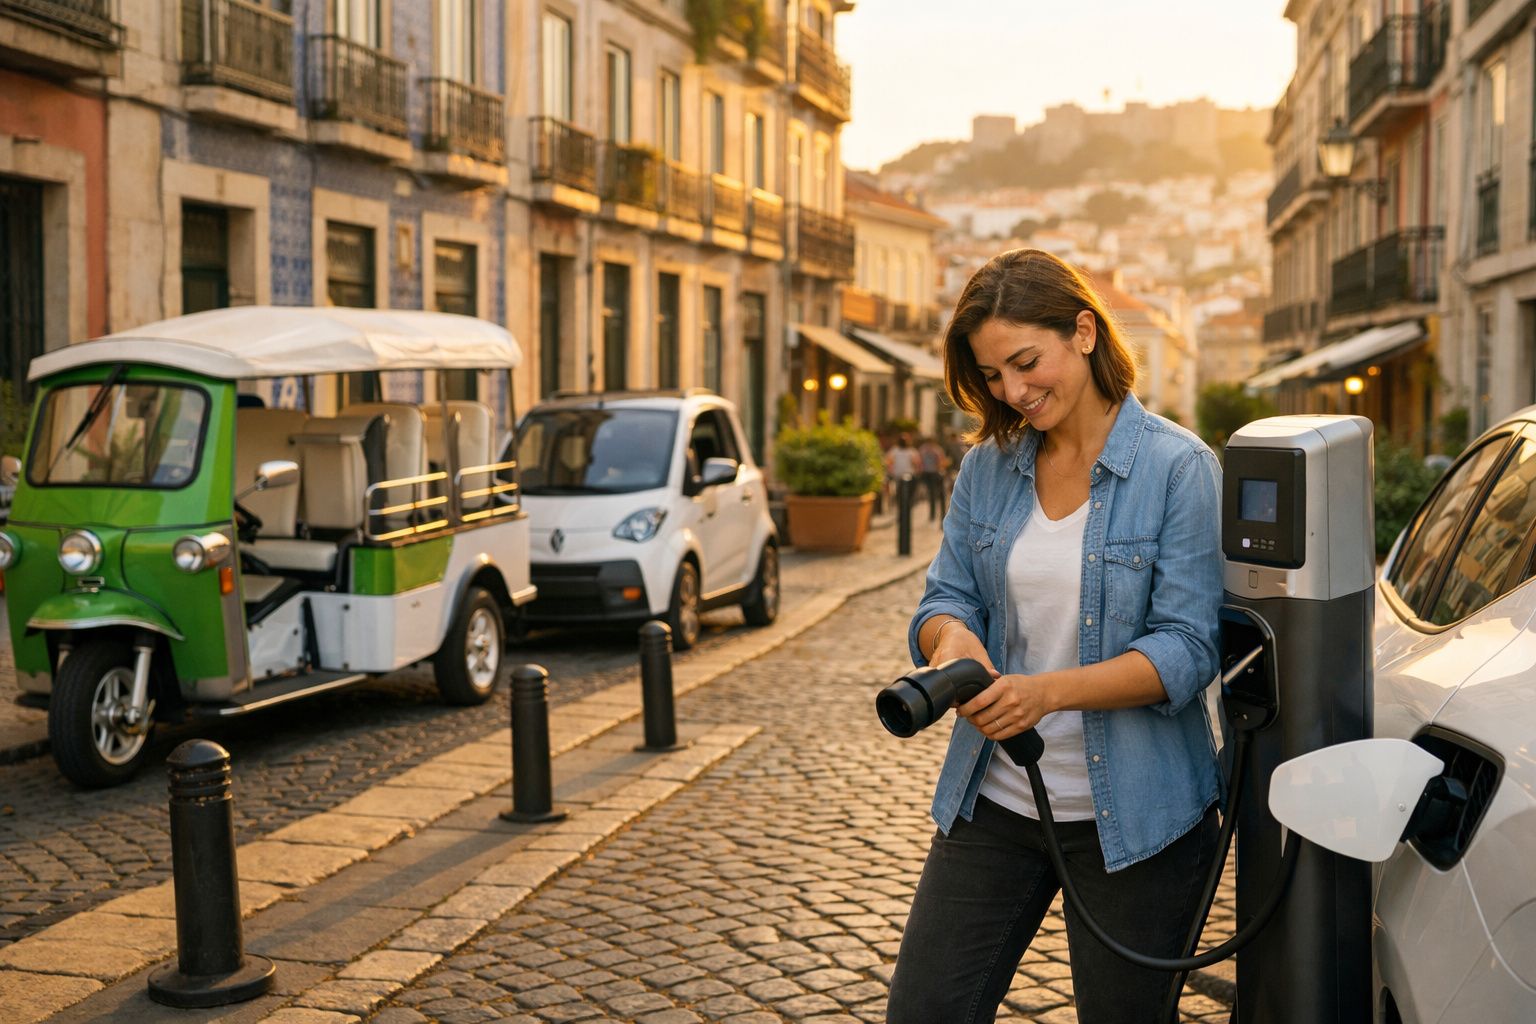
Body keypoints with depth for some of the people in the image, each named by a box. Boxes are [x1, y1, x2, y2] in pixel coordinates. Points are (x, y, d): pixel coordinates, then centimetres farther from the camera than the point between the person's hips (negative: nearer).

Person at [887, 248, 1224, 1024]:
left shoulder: (1178, 467, -10)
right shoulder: (986, 467, 4)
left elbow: (1186, 650, -15)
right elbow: (945, 599, 5)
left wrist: (1051, 690, -29)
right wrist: (952, 638, -20)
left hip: (1132, 815, -4)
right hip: (994, 803, 4)